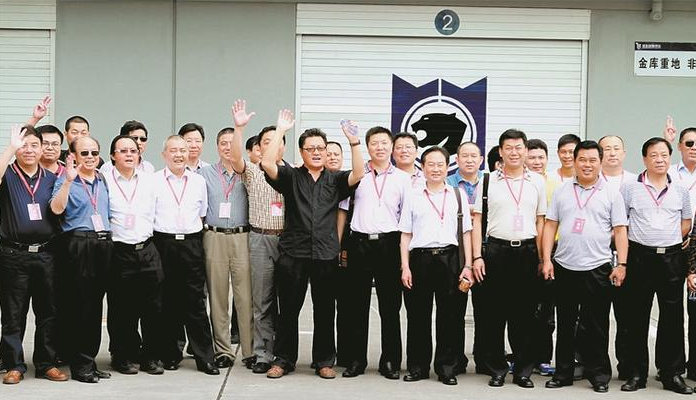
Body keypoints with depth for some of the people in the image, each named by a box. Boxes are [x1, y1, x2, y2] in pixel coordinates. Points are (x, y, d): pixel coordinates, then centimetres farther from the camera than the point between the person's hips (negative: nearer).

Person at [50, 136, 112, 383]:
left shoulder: (103, 181, 17)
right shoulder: (66, 180, 0)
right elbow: (56, 208, -17)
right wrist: (68, 180, -26)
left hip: (104, 243, 6)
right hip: (78, 244, -6)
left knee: (96, 305, 10)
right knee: (80, 305, -3)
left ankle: (90, 360, 18)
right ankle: (80, 365, 4)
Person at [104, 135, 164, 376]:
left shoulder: (149, 180, 11)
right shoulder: (105, 180, -1)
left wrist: (146, 233, 10)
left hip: (147, 249, 3)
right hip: (119, 252, -3)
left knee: (153, 306, 3)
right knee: (121, 309, 3)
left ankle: (151, 356, 14)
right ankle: (124, 356, 17)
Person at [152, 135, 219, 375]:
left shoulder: (198, 181, 12)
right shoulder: (153, 180, 4)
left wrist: (195, 236, 9)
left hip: (192, 243, 1)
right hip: (164, 244, -1)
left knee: (196, 301, 0)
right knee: (167, 302, 3)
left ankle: (204, 357, 1)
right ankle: (170, 354, 14)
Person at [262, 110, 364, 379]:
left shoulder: (335, 181, 11)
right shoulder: (291, 177, 7)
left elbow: (358, 174, -6)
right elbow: (267, 163, -9)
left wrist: (354, 142, -15)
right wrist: (280, 131, -9)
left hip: (326, 255, 1)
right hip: (293, 253, -1)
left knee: (325, 311, 7)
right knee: (288, 310, 5)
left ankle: (324, 361, 18)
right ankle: (283, 360, 15)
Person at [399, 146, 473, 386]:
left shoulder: (458, 195, 11)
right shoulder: (413, 197, 10)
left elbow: (466, 232, 9)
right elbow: (405, 234, 9)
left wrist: (467, 265, 1)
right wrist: (405, 267, 0)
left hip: (449, 258, 0)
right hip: (420, 258, 0)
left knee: (450, 316, 1)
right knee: (418, 316, 4)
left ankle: (447, 368, 10)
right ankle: (418, 367, 14)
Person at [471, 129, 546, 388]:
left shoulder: (537, 182, 8)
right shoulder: (488, 181, 4)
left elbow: (540, 222, 11)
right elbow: (477, 221, 3)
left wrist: (542, 258, 5)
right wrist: (477, 257, -4)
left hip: (527, 251, 1)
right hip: (496, 250, -1)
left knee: (524, 313, 6)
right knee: (493, 312, 2)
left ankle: (523, 370, 15)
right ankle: (496, 369, 13)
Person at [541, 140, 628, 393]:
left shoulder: (611, 194, 2)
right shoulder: (562, 191, 7)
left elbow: (620, 230, 0)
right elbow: (550, 226, 7)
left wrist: (622, 264, -7)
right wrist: (547, 259, 0)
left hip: (597, 269, -2)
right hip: (564, 268, 2)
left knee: (596, 325, 4)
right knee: (565, 324, 10)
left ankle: (599, 373, 16)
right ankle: (563, 372, 20)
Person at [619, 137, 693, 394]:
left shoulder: (680, 190, 9)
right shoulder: (630, 188, 1)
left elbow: (686, 222, 16)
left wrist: (669, 241, 5)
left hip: (672, 258, 2)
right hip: (640, 257, -2)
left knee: (673, 316, 4)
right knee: (637, 317, 3)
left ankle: (672, 373, 12)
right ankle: (636, 373, 11)